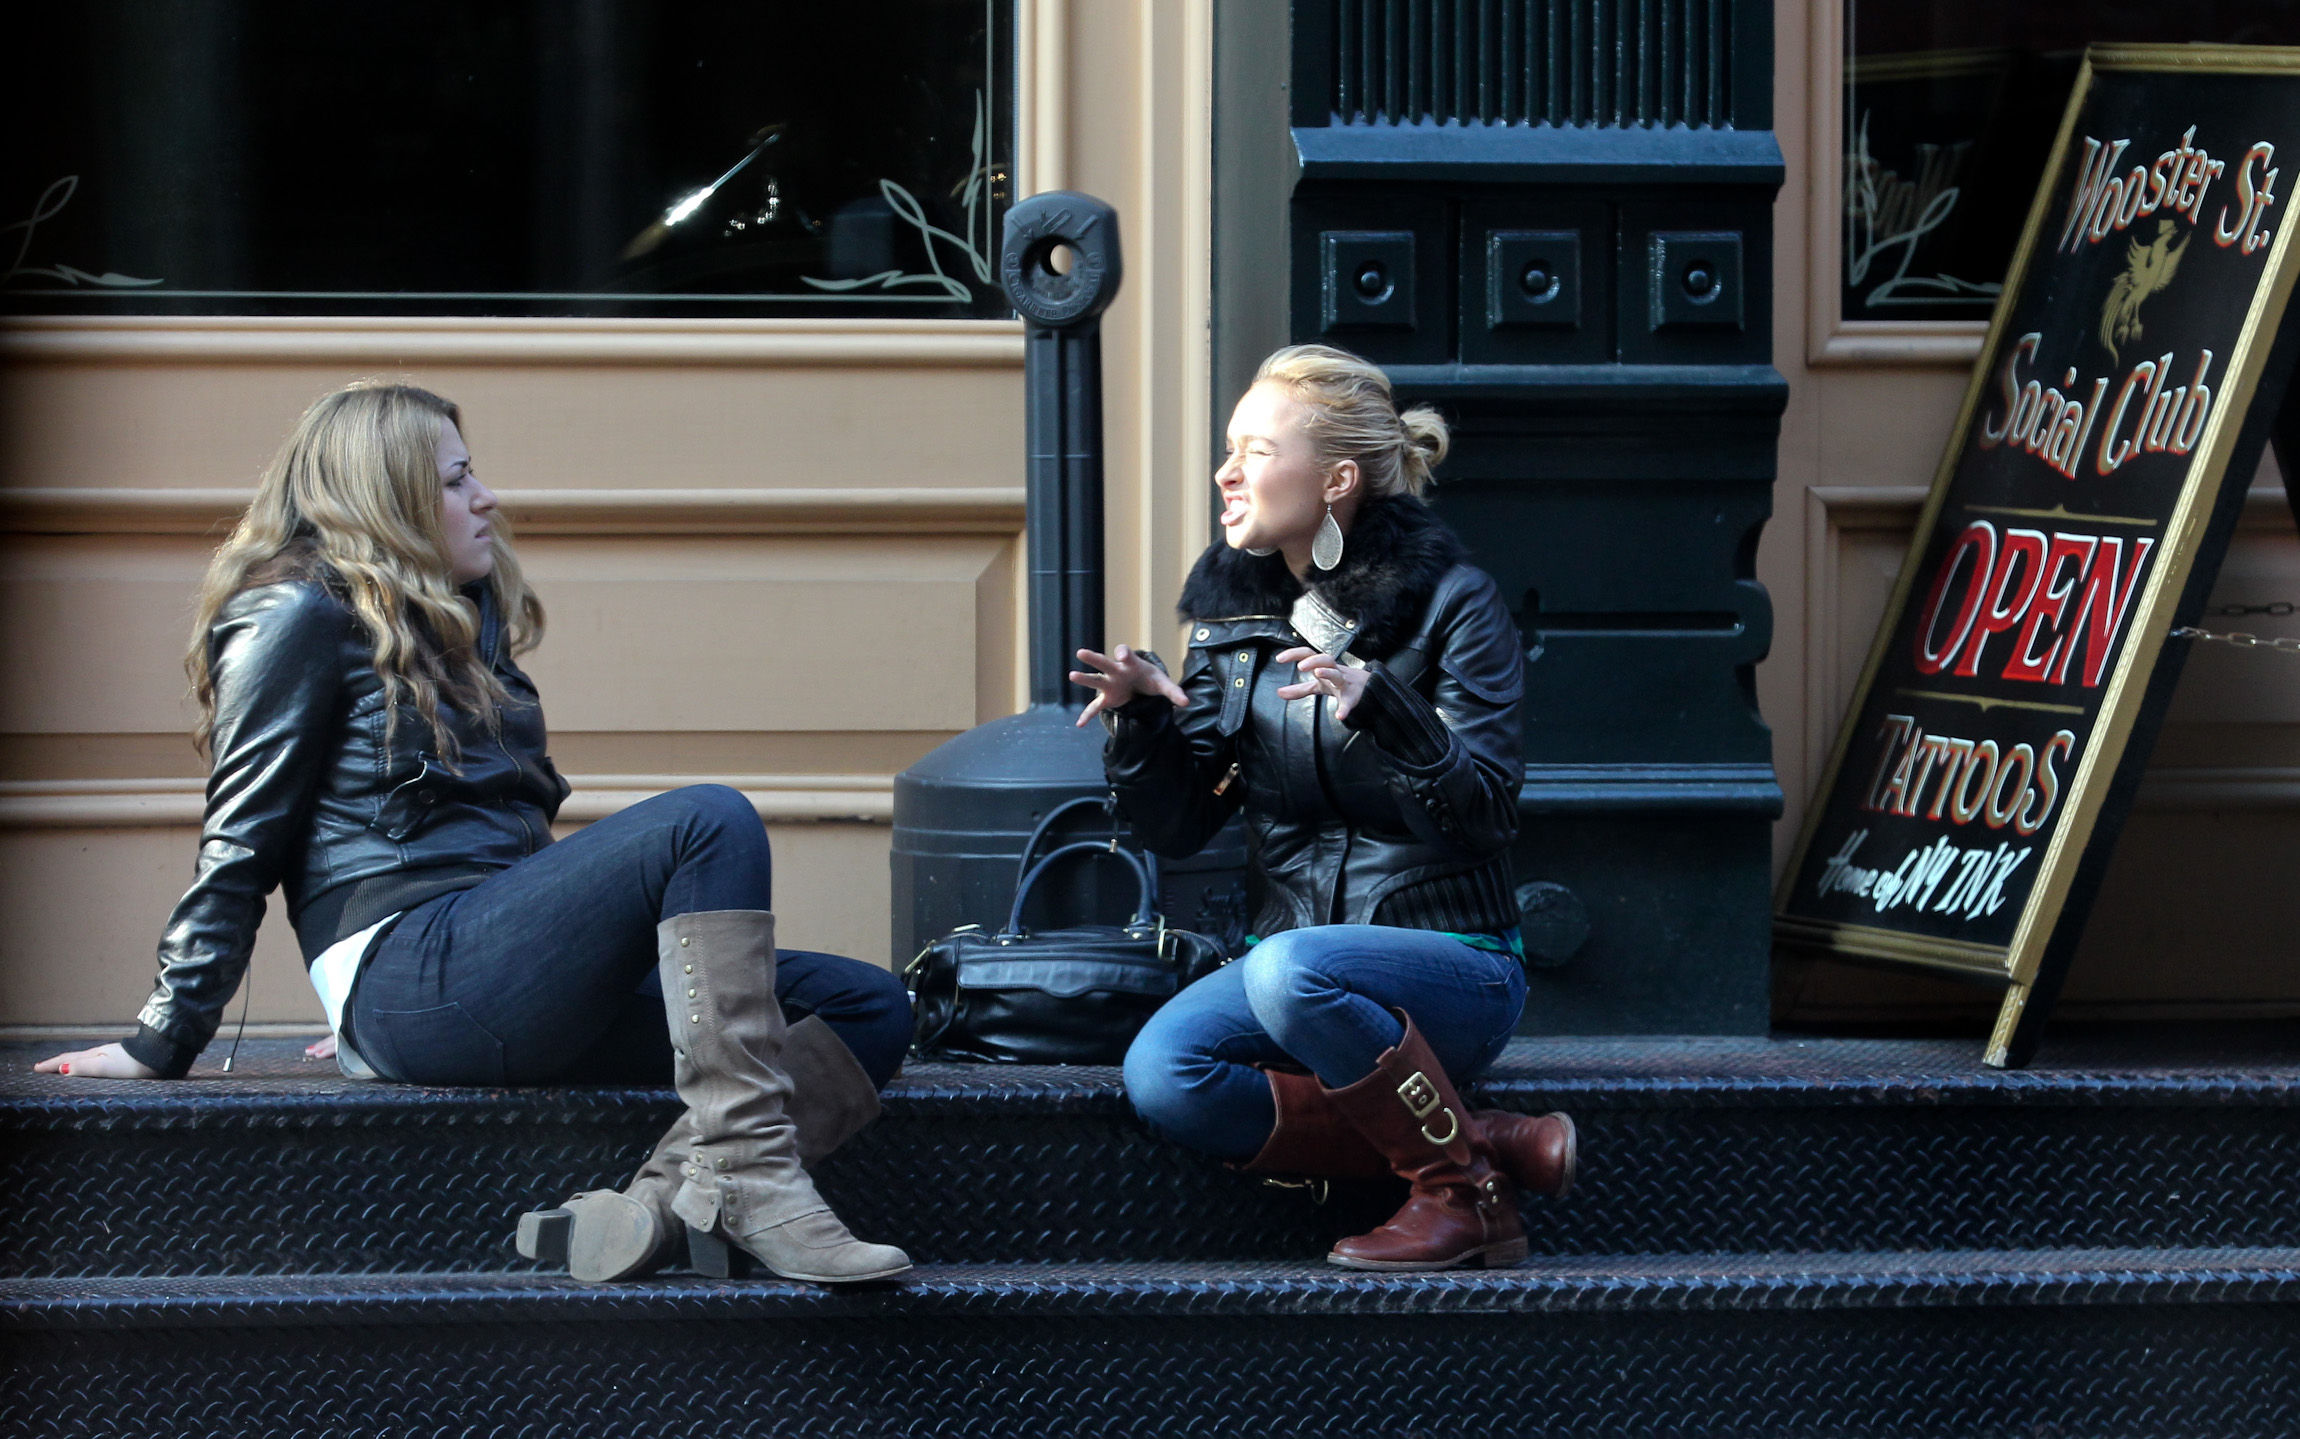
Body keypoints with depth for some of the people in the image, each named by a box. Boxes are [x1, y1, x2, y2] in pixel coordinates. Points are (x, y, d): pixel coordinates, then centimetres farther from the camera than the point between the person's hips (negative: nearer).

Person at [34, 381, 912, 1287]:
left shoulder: (459, 623, 28)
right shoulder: (306, 617, 3)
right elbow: (240, 840, -2)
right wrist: (166, 1039, -4)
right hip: (412, 968, -9)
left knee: (869, 1011, -8)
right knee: (710, 824, -27)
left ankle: (658, 1203, -31)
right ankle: (753, 1182, -38)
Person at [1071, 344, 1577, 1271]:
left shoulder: (1450, 604, -7)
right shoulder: (1227, 605, 7)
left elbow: (1484, 815, -16)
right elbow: (1177, 829, 7)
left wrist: (1379, 710, -32)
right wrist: (1140, 719, -12)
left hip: (1454, 965, -5)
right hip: (1293, 942, 5)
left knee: (1291, 970, -37)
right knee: (1162, 1076, -25)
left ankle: (1460, 1190, -14)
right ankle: (1490, 1144, -14)